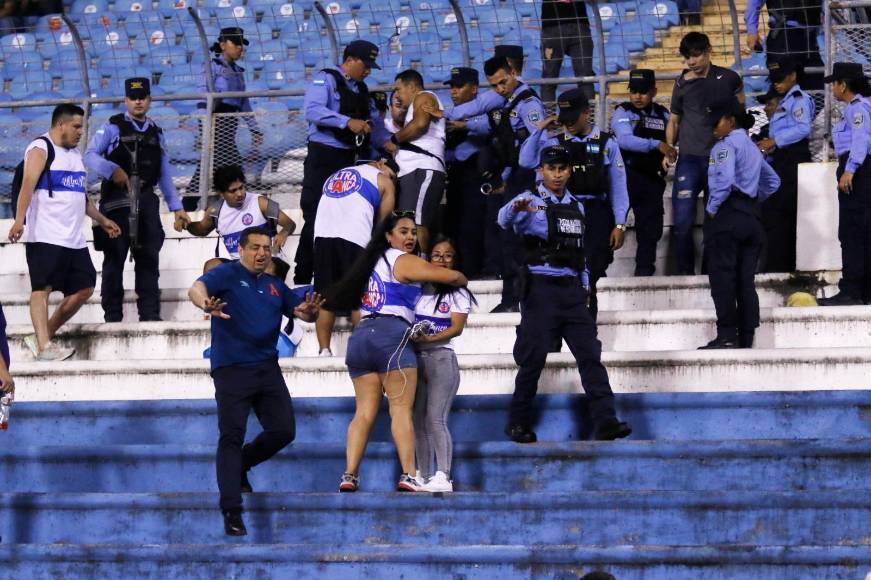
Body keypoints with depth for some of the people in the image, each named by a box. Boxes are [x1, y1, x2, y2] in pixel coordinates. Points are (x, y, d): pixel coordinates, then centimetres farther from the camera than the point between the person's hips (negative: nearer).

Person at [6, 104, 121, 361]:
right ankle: (43, 347, -14)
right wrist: (19, 220, -31)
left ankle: (43, 337, 13)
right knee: (42, 288, -10)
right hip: (45, 236, -9)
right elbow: (28, 184, -19)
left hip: (74, 239, 9)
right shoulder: (41, 149, -6)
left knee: (84, 289, 5)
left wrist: (101, 220, 33)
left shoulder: (75, 154, 21)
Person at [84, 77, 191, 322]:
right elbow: (90, 155, -10)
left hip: (146, 200, 5)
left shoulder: (156, 134, 19)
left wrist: (176, 207, 17)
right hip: (117, 199, -5)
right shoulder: (113, 128, 3)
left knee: (148, 257, 2)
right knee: (115, 257, -3)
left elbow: (165, 174, 22)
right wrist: (112, 170, -27)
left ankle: (150, 314, 4)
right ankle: (112, 315, -1)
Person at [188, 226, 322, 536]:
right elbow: (196, 289, -17)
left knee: (283, 430, -1)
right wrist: (205, 304, -42)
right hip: (231, 368, -6)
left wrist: (309, 311, -10)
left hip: (267, 368, 6)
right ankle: (231, 510, -7)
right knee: (231, 437, -7)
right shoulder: (227, 275, 0)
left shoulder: (275, 286, 18)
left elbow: (301, 312, 16)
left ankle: (241, 465, 27)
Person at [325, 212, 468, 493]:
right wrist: (462, 280, 24)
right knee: (401, 409, -9)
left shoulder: (374, 261, 23)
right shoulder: (405, 262, 0)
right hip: (392, 334, -7)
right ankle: (408, 475, -17)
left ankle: (349, 475, -7)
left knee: (364, 412, 4)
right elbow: (452, 277, -1)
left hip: (361, 334, 7)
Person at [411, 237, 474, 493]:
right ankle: (424, 477, 5)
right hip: (415, 358, 4)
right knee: (419, 420, 1)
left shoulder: (458, 294, 5)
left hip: (441, 358, -4)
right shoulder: (420, 289, 15)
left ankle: (443, 477, -18)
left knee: (435, 418, -15)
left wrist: (429, 338, -20)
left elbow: (456, 328, -7)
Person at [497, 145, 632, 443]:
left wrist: (585, 283, 16)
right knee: (533, 358, -3)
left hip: (571, 288, 5)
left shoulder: (576, 206, 16)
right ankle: (519, 424, 8)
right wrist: (516, 208, -47)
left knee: (590, 354, -3)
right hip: (541, 288, -5)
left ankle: (605, 421, -7)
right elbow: (504, 219, -24)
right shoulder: (531, 201, -3)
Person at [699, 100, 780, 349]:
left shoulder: (727, 145, -6)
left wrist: (712, 208, -13)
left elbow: (724, 179, -22)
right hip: (752, 216, 8)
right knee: (745, 280, 7)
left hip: (727, 215, -8)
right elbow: (772, 181, 32)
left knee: (722, 277, -8)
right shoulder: (752, 148, 22)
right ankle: (746, 338, 4)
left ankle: (727, 336, -13)